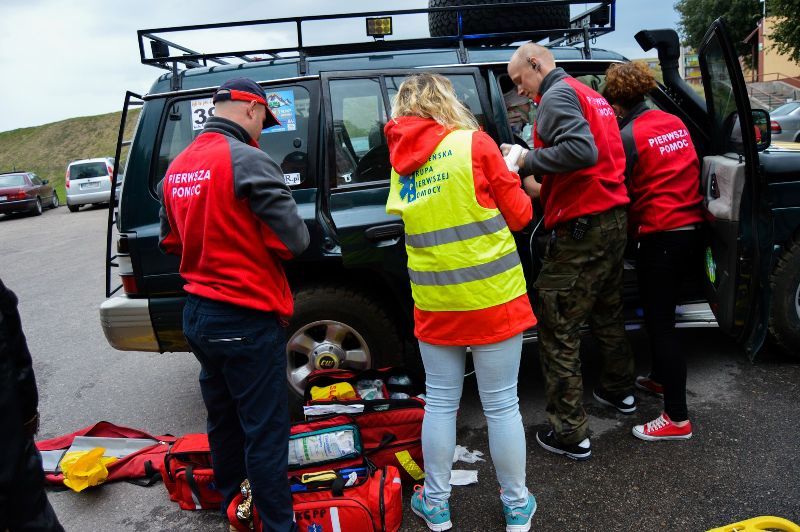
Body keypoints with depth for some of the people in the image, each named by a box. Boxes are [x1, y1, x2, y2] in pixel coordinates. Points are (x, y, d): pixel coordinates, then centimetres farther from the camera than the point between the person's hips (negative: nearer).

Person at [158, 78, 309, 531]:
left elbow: (172, 241, 17)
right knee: (265, 432, 4)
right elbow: (294, 240, -17)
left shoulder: (178, 166, 7)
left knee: (224, 422, 23)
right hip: (247, 321, -8)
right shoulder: (248, 160, -17)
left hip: (197, 314, 8)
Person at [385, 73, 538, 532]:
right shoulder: (474, 143, -6)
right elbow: (519, 215, -1)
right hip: (492, 297, -3)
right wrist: (509, 180, 19)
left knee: (440, 402, 15)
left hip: (435, 302, 3)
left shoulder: (402, 163, 5)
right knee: (502, 404, 9)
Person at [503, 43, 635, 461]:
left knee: (557, 331, -5)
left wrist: (527, 159, -13)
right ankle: (619, 390, 44)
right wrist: (535, 171, 12)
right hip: (614, 217, 10)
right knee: (606, 313, 25)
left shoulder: (557, 95, -9)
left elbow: (581, 151, -25)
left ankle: (570, 434, 1)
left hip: (581, 226, -10)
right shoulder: (590, 95, 20)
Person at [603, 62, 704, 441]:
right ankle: (661, 378, 41)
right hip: (692, 229, 8)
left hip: (660, 236, -8)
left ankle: (677, 419, 2)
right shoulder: (675, 123, 10)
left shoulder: (629, 137, -12)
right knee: (662, 313, 24)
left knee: (659, 323, -3)